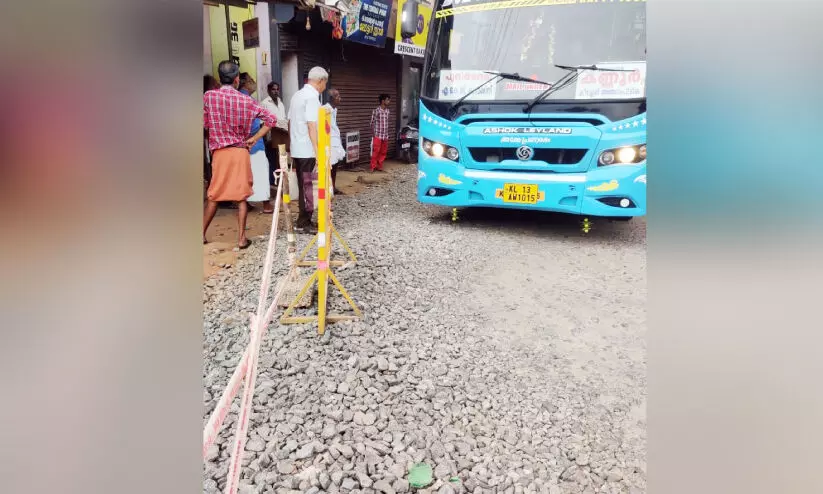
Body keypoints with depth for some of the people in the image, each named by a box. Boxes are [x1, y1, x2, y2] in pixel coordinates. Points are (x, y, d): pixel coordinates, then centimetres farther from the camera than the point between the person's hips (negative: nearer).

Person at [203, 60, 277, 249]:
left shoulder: (209, 96, -3)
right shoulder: (245, 100, -2)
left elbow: (204, 124, 1)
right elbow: (271, 119, -3)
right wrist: (254, 139, 0)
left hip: (219, 152, 1)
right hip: (240, 152, -1)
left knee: (213, 196, 12)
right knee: (241, 196, 4)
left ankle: (202, 234, 20)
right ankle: (241, 238, 5)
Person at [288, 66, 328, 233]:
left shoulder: (297, 95, 14)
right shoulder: (312, 97, -13)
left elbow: (290, 122, 17)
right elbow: (311, 125, -20)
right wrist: (318, 151, -22)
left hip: (297, 149, 9)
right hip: (308, 150, -9)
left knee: (303, 185, 13)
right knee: (308, 185, -2)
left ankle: (303, 220, 18)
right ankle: (303, 222, 2)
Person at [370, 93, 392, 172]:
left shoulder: (387, 111, 7)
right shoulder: (376, 111, -9)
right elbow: (372, 123, -5)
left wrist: (387, 134, 12)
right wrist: (373, 134, -7)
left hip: (385, 136, 5)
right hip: (377, 135, -5)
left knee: (383, 152, 9)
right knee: (376, 151, -4)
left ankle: (379, 166, 20)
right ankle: (373, 167, 5)